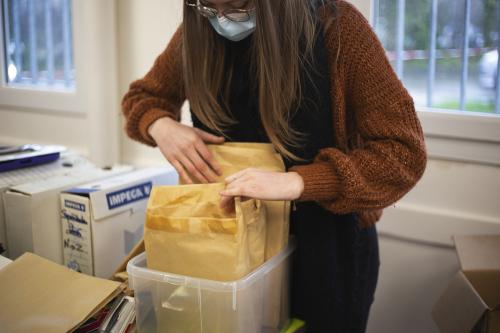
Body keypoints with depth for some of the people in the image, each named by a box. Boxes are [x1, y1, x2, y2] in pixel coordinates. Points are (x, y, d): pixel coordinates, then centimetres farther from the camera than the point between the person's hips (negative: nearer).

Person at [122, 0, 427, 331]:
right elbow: (143, 96, 8)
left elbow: (405, 152, -22)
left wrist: (297, 182, -35)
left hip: (328, 246, -3)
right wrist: (161, 126, -15)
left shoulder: (336, 27, -19)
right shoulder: (200, 31, -7)